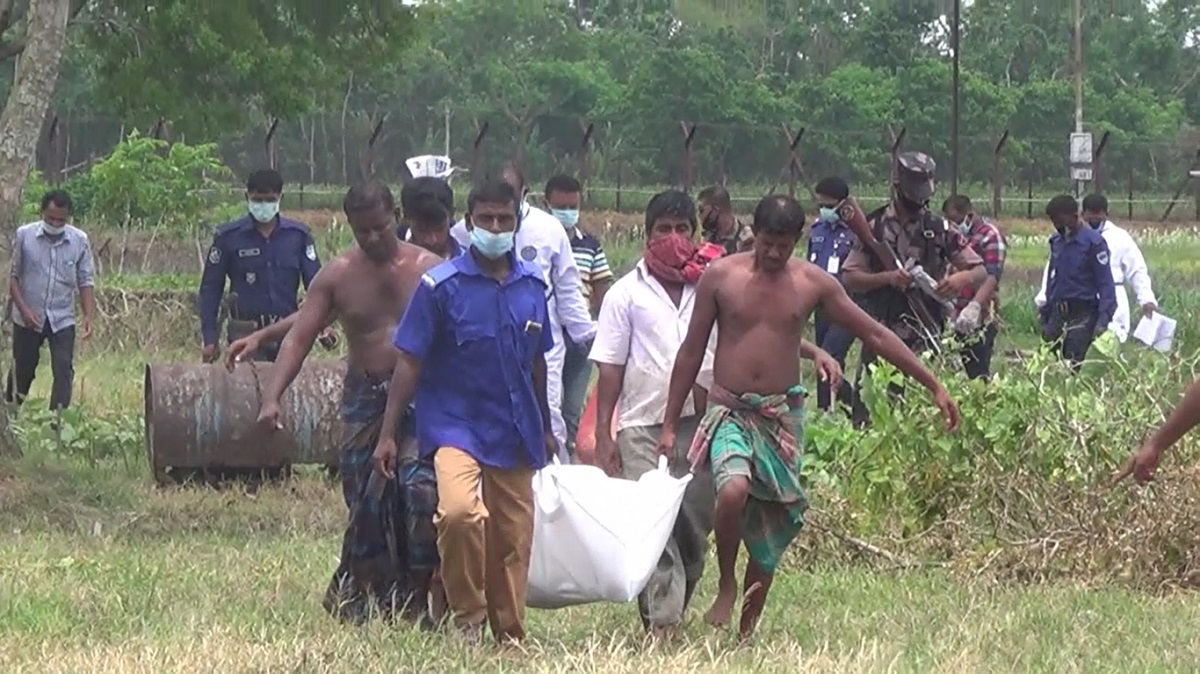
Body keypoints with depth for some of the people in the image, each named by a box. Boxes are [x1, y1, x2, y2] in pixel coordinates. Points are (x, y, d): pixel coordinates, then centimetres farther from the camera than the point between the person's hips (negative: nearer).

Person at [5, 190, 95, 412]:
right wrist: (23, 309, -15)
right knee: (22, 370, 13)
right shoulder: (24, 235, -7)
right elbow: (13, 275, -3)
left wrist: (89, 316, -14)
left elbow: (86, 281, -1)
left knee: (64, 371, -10)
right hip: (28, 318, 0)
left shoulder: (80, 241, -5)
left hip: (62, 319, 0)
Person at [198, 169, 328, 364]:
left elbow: (315, 282, 1)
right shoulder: (228, 237, -2)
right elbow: (210, 288, 3)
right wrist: (210, 339, -1)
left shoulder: (297, 235, 2)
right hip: (246, 332, -2)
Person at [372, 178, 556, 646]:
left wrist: (545, 428, 25)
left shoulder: (532, 284, 6)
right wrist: (388, 433, -10)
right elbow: (409, 362, -7)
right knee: (459, 512, -29)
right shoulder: (441, 285, -8)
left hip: (515, 433, 5)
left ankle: (509, 636, 25)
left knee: (513, 537, 9)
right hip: (455, 426, -5)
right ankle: (467, 618, -10)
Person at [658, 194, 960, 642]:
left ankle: (747, 631, 18)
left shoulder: (813, 283, 1)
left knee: (771, 530, 4)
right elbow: (691, 353, 3)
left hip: (782, 416, 2)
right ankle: (726, 585, -5)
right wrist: (670, 424, 2)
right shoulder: (720, 277, -3)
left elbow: (874, 335, 6)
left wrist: (933, 386, 4)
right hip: (730, 411, -2)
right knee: (734, 491, -30)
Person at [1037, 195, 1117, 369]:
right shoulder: (1057, 241, 12)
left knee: (1073, 364, -14)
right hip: (1058, 313, 6)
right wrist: (1045, 314, 19)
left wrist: (1103, 319, -16)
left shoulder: (1093, 242, -9)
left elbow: (1105, 283, -9)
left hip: (1083, 313, -6)